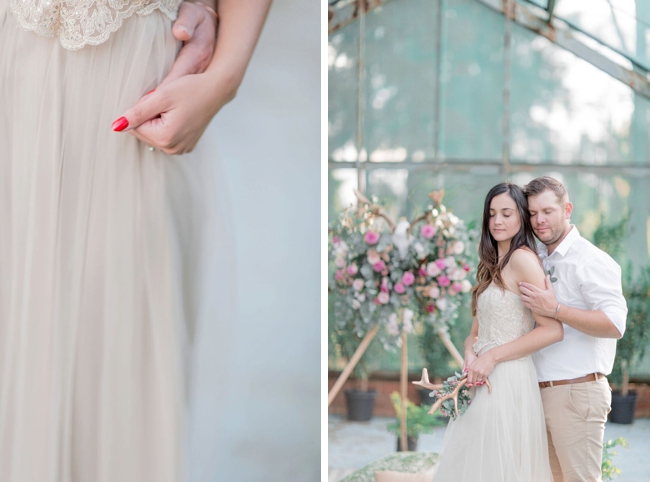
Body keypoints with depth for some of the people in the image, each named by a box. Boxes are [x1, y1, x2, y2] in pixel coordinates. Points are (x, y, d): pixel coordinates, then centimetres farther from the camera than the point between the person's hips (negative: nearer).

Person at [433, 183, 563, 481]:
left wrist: (491, 357, -14)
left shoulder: (522, 258, -11)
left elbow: (552, 330, -18)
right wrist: (470, 352, -7)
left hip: (508, 379, -8)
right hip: (484, 380, 8)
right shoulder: (493, 265, 16)